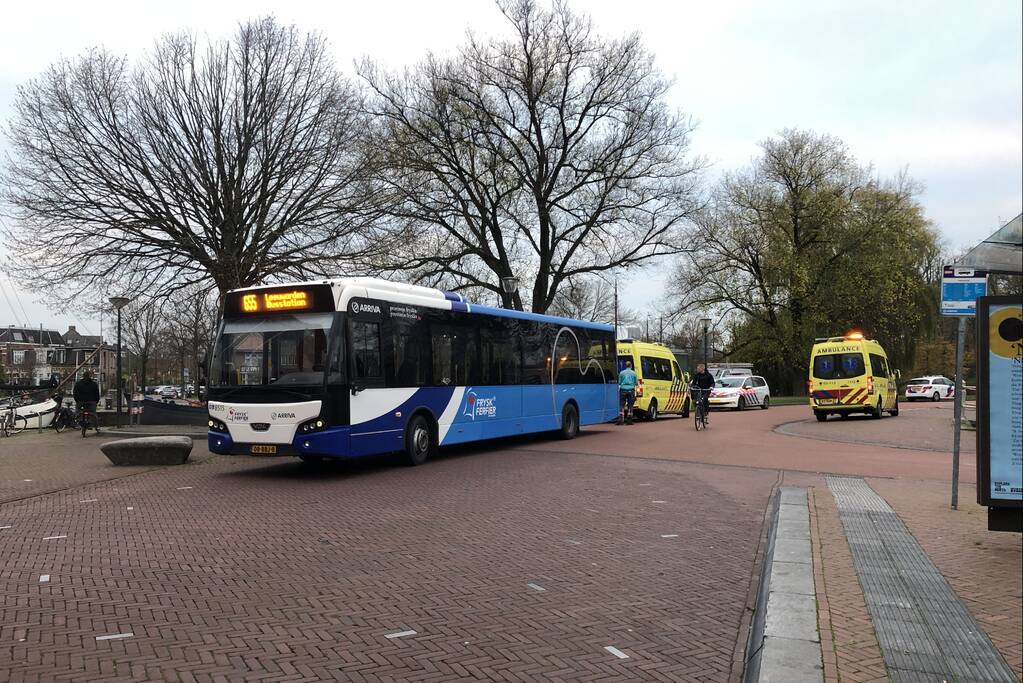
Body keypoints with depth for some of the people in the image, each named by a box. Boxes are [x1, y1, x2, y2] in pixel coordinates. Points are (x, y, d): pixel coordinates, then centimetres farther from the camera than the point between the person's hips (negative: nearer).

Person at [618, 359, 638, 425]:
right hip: (631, 390, 0)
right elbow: (636, 383, 9)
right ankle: (629, 420, 5)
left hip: (623, 390, 0)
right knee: (630, 406, 6)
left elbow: (619, 382, 9)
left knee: (622, 405, 1)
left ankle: (620, 420, -8)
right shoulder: (633, 373, 2)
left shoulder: (621, 373, 3)